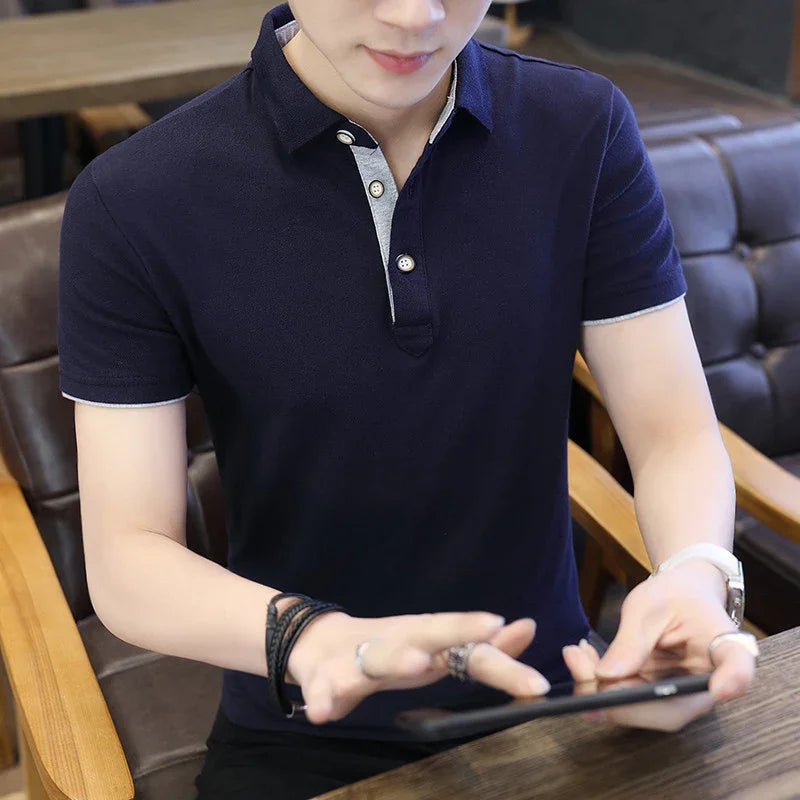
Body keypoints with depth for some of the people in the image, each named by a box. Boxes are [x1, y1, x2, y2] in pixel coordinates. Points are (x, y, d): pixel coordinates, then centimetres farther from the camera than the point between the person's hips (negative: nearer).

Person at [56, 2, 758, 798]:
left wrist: (695, 575, -24)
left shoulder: (586, 132, -3)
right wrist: (316, 639, -30)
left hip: (550, 705, 2)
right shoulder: (133, 204, -11)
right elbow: (125, 563, -11)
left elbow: (674, 433, -2)